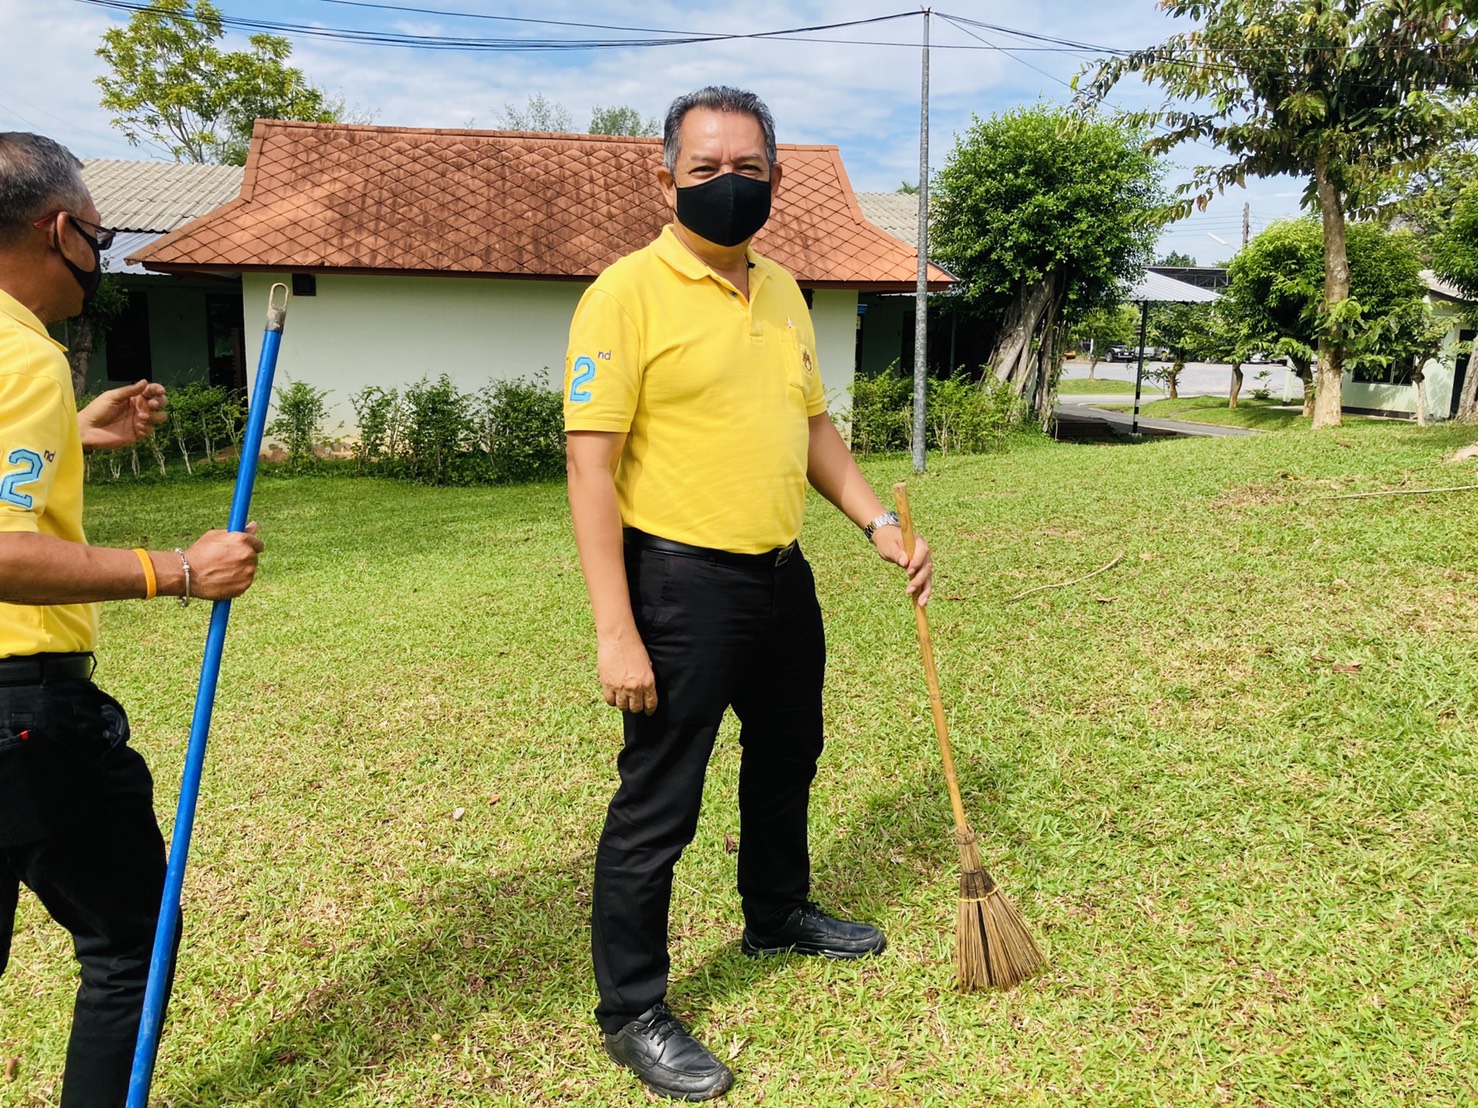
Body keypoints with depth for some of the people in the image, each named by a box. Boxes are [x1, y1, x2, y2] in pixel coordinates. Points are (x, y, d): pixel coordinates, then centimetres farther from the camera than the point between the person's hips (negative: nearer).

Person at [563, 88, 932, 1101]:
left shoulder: (782, 290, 10)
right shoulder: (628, 292, -13)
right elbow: (592, 466, -17)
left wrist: (878, 523, 8)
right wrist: (616, 631, -22)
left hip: (783, 576, 8)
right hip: (683, 586, -8)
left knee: (787, 760, 24)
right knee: (658, 805, 2)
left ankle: (779, 913, 49)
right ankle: (632, 1012, 22)